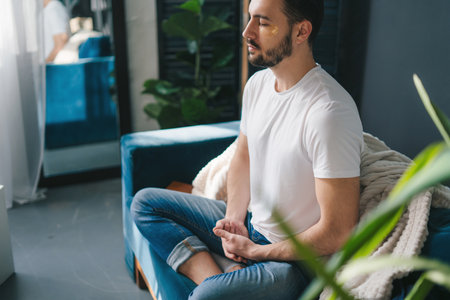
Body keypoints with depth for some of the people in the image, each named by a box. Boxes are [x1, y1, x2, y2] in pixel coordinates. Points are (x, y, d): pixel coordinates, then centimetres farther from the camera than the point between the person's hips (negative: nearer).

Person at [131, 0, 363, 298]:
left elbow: (338, 233, -25)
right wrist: (234, 218, -3)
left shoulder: (329, 112, -27)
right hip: (250, 224, 9)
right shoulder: (258, 83, -1)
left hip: (297, 257, -9)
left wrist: (256, 252, -13)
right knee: (145, 202, 6)